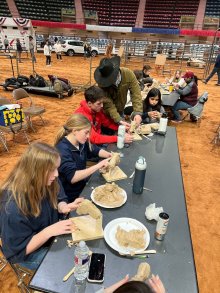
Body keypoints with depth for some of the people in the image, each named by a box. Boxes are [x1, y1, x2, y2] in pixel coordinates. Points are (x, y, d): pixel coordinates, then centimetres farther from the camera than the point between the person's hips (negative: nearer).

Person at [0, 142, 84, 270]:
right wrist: (50, 230, -36)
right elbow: (20, 248, -24)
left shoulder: (46, 181, -17)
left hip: (52, 233, 6)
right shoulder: (13, 206, -35)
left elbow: (59, 199, 0)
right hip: (29, 254, -5)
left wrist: (63, 207, -24)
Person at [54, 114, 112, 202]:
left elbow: (96, 150, 15)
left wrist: (110, 155, -4)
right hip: (72, 196, -7)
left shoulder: (81, 142, -2)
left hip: (84, 185, 7)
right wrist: (98, 165, -33)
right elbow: (72, 177, -34)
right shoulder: (62, 149, -26)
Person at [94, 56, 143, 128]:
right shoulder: (102, 84, -26)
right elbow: (108, 104, -27)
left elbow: (136, 94, -21)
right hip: (106, 114, -3)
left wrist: (138, 113, -33)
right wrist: (119, 120, -37)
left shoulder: (128, 74, -20)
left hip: (120, 111, 3)